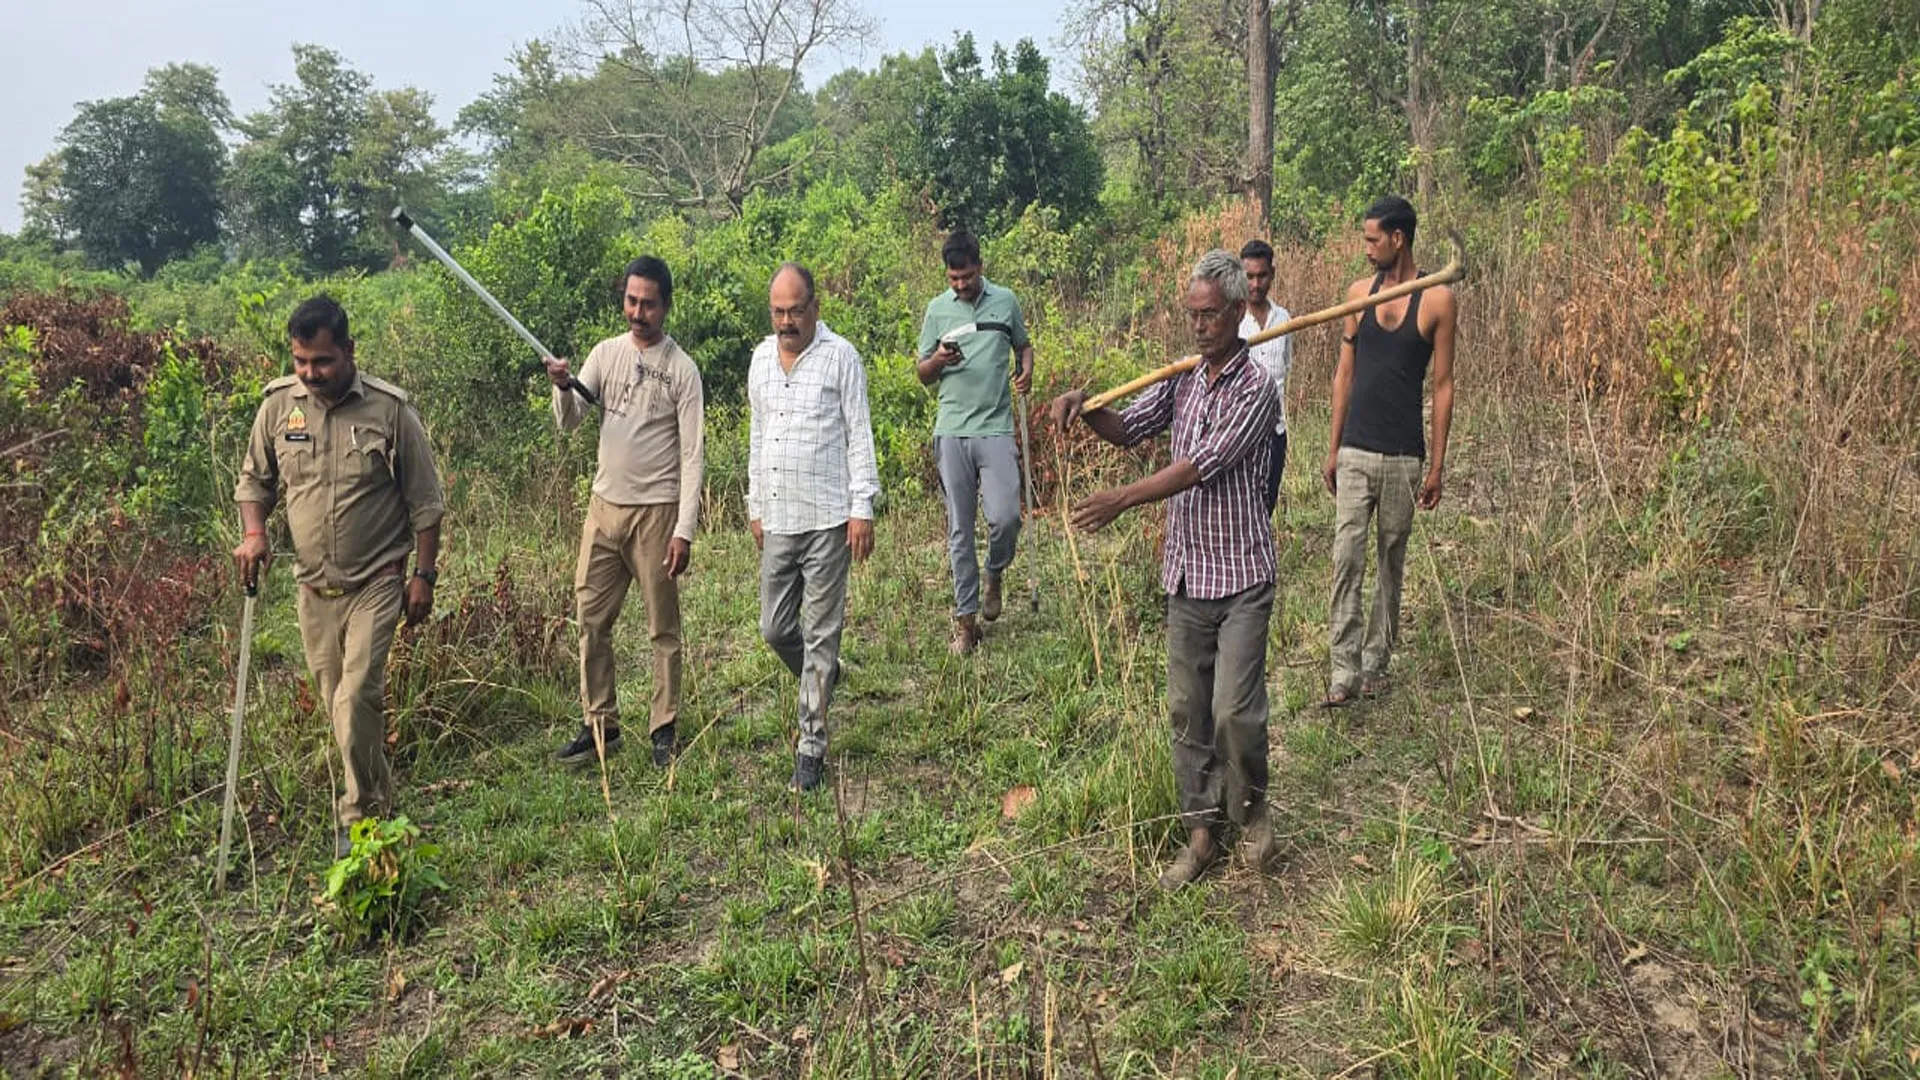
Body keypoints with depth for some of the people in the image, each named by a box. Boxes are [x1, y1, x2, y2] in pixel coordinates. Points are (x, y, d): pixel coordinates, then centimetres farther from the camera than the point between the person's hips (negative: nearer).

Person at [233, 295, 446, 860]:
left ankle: (358, 816, 2)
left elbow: (424, 501, -5)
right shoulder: (278, 404, 0)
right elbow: (254, 479, 14)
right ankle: (379, 801, 31)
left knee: (357, 696, -14)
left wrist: (424, 574, -6)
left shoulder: (389, 409, -10)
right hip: (314, 586, 5)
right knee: (336, 702, 12)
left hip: (376, 581, -4)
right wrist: (253, 532, -5)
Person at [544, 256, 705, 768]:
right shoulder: (606, 353, 7)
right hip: (604, 506, 5)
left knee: (663, 629, 5)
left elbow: (692, 456, -9)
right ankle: (600, 726, 21)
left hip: (656, 512, -5)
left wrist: (684, 530, -15)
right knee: (591, 622, 9)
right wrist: (564, 386, -21)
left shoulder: (681, 369, -7)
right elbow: (568, 422, 2)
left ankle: (664, 729, 17)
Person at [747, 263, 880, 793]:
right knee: (775, 628, 10)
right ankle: (822, 677, 40)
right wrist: (755, 505, 19)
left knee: (821, 633, 0)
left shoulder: (840, 356, -4)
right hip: (777, 520, 6)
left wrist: (862, 509, -11)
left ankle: (811, 747, 8)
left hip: (826, 520, -5)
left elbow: (859, 436, -6)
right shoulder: (760, 358, 13)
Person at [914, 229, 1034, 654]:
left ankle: (994, 575, 20)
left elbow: (1023, 345, 21)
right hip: (952, 431, 1)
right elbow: (923, 375, 11)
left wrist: (1026, 369, -1)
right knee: (959, 530, 4)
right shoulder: (937, 309, 7)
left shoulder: (1005, 302, 6)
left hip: (996, 428, -1)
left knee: (1005, 516, -13)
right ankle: (965, 619, 13)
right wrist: (939, 360, -11)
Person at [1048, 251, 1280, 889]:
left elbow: (1202, 465, -21)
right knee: (1187, 709, 10)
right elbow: (1127, 429, 10)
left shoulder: (1255, 388, -13)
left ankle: (1251, 810, 20)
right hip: (1186, 573, 6)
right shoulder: (1184, 378, 9)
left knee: (1234, 710, -8)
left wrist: (1123, 499, -27)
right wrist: (1085, 405, -11)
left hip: (1240, 576, -6)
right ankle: (1202, 830, 22)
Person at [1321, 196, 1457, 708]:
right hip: (1354, 454, 2)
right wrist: (1333, 449, 8)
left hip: (1403, 458, -1)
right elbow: (1344, 373, 10)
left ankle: (1376, 661, 21)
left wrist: (1437, 465, -2)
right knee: (1347, 560, -6)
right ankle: (1345, 670, -3)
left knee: (1391, 562, 9)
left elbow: (1442, 385, 0)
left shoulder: (1438, 299, -2)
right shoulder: (1359, 292, 7)